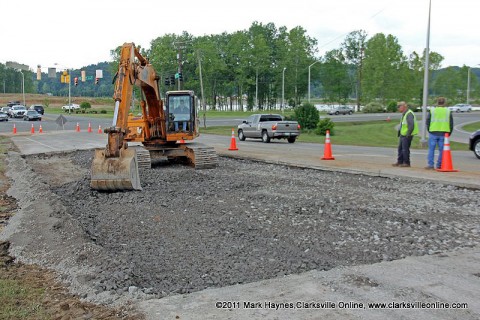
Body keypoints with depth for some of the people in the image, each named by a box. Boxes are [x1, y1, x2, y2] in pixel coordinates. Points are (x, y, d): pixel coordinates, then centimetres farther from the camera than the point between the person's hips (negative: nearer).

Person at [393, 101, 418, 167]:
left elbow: (411, 125, -24)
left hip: (406, 135, -10)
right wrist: (399, 132, 20)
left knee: (405, 149, -5)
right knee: (400, 148, 14)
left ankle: (406, 163, 4)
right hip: (402, 135, 10)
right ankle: (400, 162, 22)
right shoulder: (404, 114, 17)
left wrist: (408, 134, -23)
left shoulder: (409, 114, -17)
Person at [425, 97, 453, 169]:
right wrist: (449, 133, 16)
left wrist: (429, 131, 15)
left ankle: (430, 165, 1)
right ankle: (439, 165, 6)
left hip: (433, 133, -1)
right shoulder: (448, 111, 6)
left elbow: (427, 122, 5)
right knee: (442, 150, 6)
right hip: (443, 133, 1)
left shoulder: (432, 110, 3)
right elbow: (451, 124, 8)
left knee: (431, 149, 4)